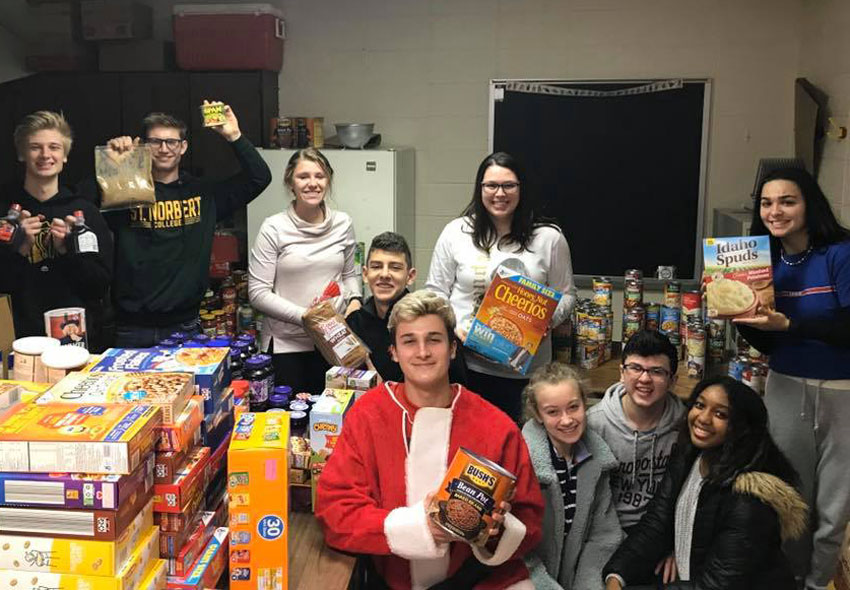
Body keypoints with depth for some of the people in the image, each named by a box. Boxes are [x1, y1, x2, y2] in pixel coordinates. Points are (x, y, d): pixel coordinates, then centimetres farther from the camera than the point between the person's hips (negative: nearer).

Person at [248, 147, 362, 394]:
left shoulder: (343, 224, 4)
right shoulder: (274, 228, -8)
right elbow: (258, 294, -9)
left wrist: (354, 300, -3)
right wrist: (305, 317, -18)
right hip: (285, 346, -3)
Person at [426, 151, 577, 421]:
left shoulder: (549, 238, 2)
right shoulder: (456, 233, 2)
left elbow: (566, 295, 8)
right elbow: (435, 291, 6)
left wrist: (548, 320, -11)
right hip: (466, 362, 0)